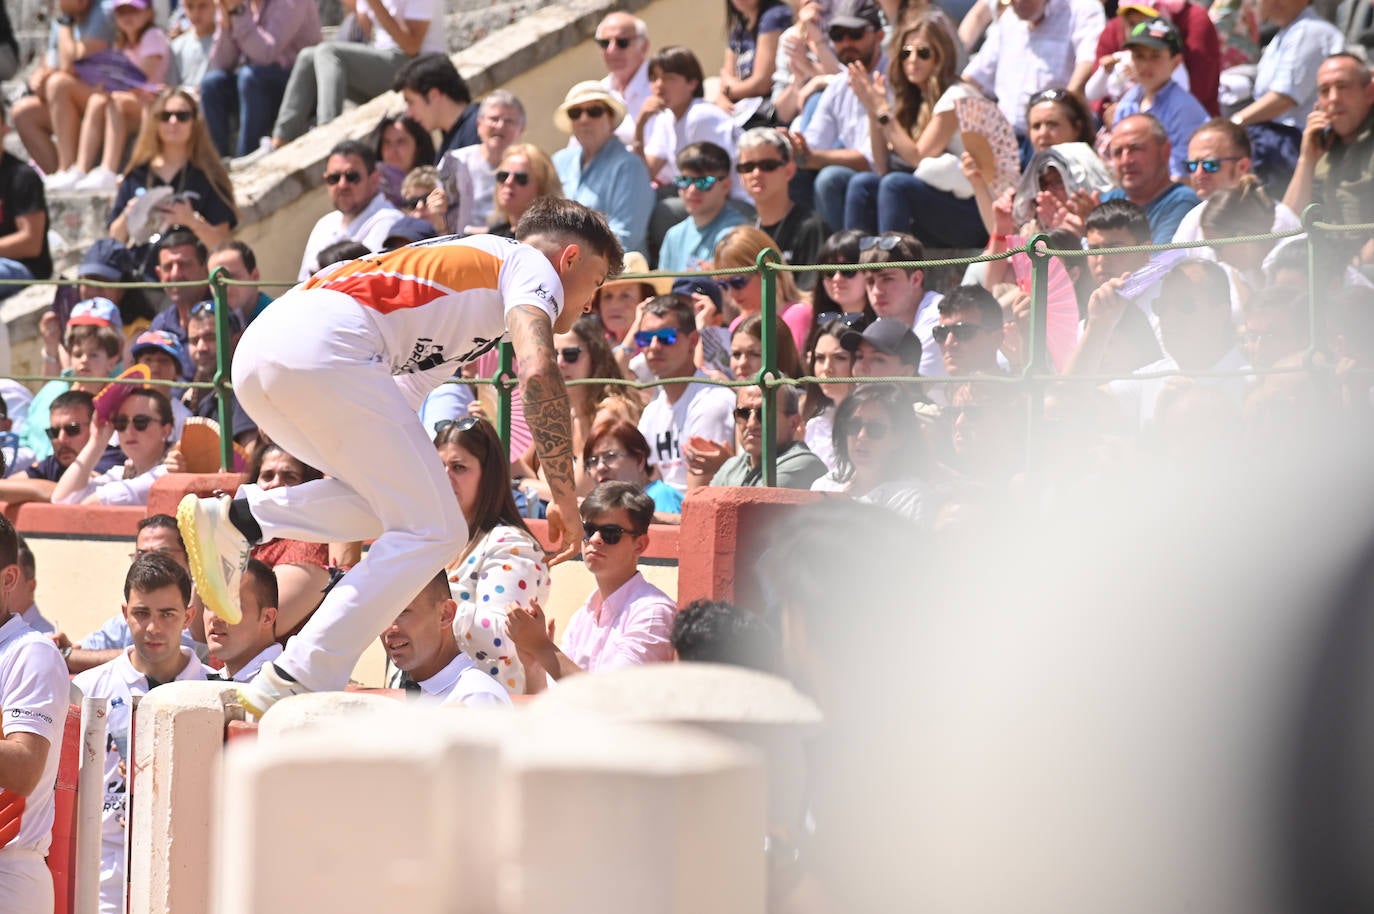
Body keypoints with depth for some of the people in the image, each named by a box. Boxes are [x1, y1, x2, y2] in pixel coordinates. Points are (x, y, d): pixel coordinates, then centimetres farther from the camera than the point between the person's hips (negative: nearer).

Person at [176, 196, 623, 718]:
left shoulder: (461, 260, 37)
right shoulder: (533, 266, 13)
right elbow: (537, 372, -7)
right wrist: (564, 497, -4)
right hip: (324, 346, -9)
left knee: (394, 509, 19)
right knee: (432, 530, -2)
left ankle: (238, 519, 2)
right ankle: (300, 684, -10)